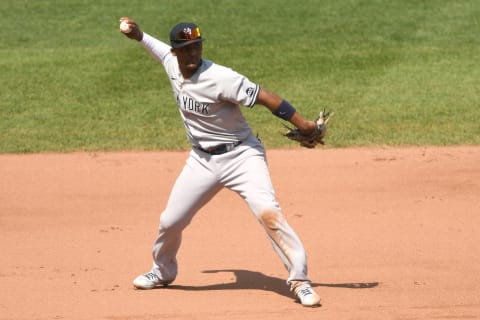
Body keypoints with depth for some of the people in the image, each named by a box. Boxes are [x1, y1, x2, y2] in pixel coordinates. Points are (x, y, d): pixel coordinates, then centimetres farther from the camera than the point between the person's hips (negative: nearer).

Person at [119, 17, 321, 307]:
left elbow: (265, 97, -26)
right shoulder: (172, 64, -2)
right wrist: (139, 35, 13)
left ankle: (300, 280, -20)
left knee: (268, 212, -25)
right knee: (171, 221, 11)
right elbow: (159, 47, 25)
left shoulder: (219, 78, -24)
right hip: (203, 160, 7)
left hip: (241, 155, -7)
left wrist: (305, 126, -29)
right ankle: (163, 271, 39)